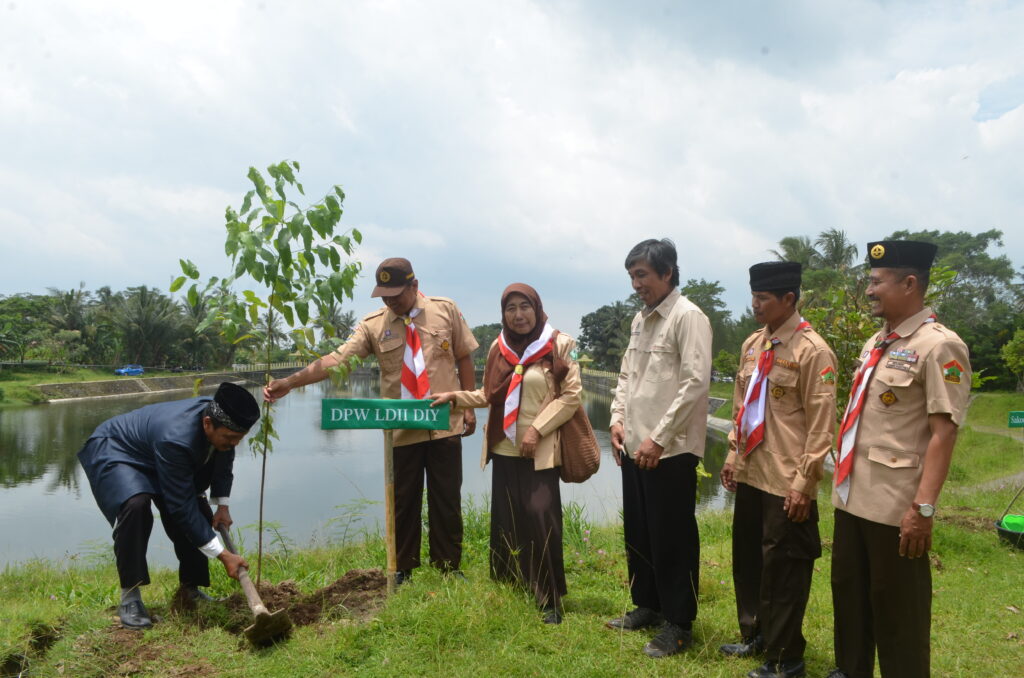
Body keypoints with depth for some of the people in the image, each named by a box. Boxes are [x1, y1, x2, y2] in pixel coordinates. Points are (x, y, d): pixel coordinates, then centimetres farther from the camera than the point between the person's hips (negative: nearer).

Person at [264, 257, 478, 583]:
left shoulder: (445, 310, -1)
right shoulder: (373, 324, -3)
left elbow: (464, 358, 4)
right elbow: (336, 359, -12)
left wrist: (469, 405, 1)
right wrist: (289, 382, -24)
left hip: (445, 425, 0)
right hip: (401, 431, 0)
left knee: (447, 501, 10)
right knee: (403, 502, 10)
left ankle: (449, 567, 27)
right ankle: (402, 568, 28)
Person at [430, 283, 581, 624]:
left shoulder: (558, 345, -5)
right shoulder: (498, 347, 8)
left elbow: (571, 395, -8)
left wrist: (537, 429, -15)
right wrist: (454, 396, 5)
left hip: (540, 452, -4)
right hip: (504, 450, 4)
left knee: (541, 519, -10)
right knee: (506, 522, 9)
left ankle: (550, 599, 4)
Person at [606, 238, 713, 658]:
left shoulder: (688, 317, -11)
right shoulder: (640, 319, 14)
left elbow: (696, 383, -18)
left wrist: (659, 438, -19)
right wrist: (618, 419, 4)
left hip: (670, 450, -8)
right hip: (634, 447, 8)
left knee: (672, 539, 3)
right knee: (638, 532, 17)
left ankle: (678, 624, 18)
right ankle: (647, 606, 34)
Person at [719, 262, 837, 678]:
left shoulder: (813, 351, -14)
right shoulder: (752, 345, 9)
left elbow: (821, 425, -15)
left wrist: (803, 483, -16)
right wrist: (733, 454, 14)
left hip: (786, 482, -8)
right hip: (750, 473, 8)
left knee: (783, 569, 4)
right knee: (747, 559, 19)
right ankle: (755, 635, 38)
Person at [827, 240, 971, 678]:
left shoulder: (939, 346, -14)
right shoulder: (876, 342, 12)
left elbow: (943, 432, -19)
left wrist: (923, 507, -22)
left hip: (896, 505, -8)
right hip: (852, 496, 8)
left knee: (895, 608, 7)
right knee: (848, 593, 20)